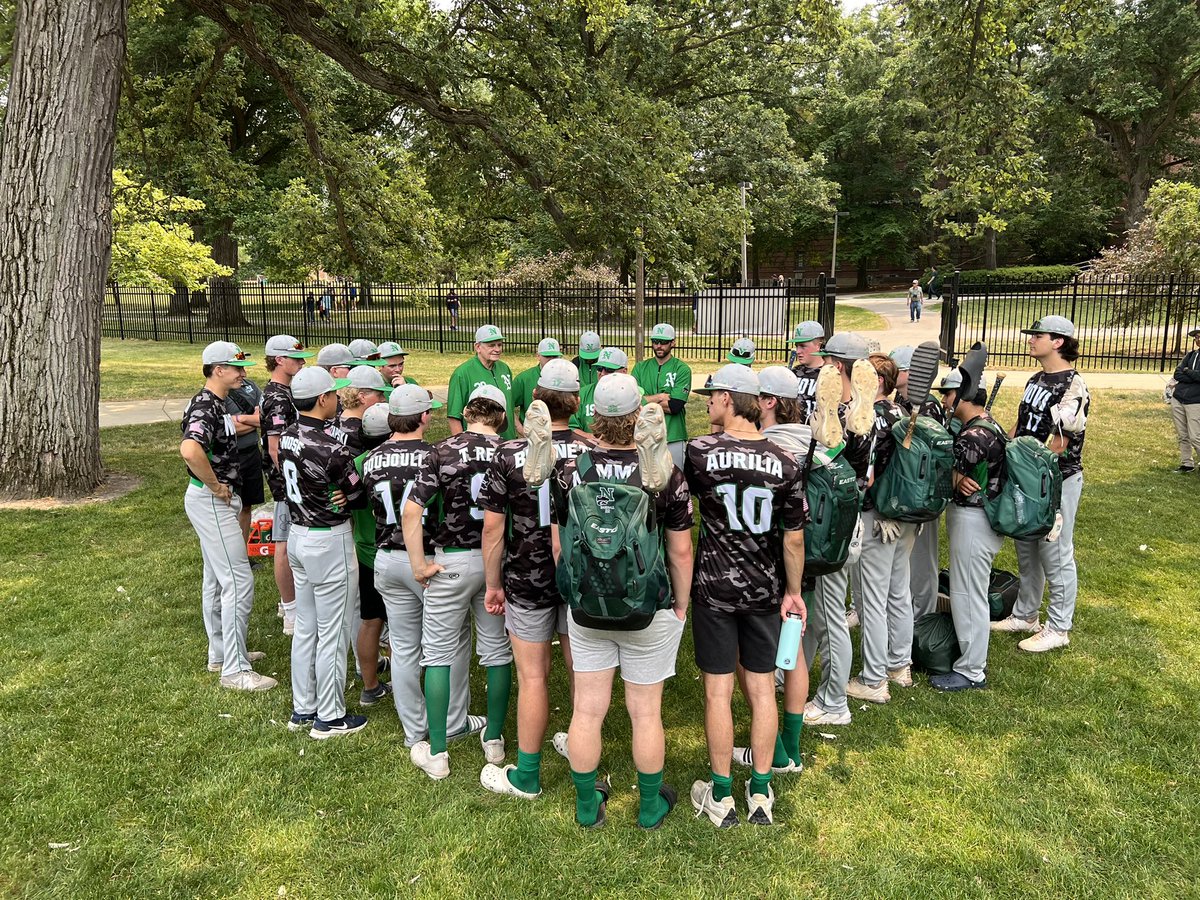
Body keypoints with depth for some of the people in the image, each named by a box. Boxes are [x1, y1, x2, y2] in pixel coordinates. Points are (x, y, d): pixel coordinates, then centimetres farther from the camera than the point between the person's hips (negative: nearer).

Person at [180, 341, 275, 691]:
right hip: (212, 502, -11)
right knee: (238, 581, -8)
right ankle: (235, 669, -1)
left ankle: (221, 653, 31)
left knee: (216, 579, 18)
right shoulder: (205, 408, -22)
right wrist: (216, 486, -27)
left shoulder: (215, 403, 10)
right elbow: (190, 450, -40)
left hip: (215, 501, 11)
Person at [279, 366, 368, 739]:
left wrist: (336, 494, 1)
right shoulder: (330, 448, -24)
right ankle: (329, 718, 18)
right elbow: (359, 495, -12)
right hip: (329, 542, -9)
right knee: (332, 633, 5)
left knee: (305, 627, 19)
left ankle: (302, 708, 31)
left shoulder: (289, 436, 1)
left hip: (298, 535, 9)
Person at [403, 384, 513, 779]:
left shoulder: (442, 452, -8)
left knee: (438, 653, 10)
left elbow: (411, 512, -13)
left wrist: (419, 565, -6)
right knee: (498, 651, 15)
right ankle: (494, 740, 28)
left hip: (453, 560, -2)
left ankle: (436, 753, 16)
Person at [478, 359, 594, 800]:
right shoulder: (594, 450, -6)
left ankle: (526, 775, 21)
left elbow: (493, 527, -9)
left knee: (533, 677, 7)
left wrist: (493, 584, 1)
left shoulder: (509, 454, -11)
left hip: (528, 580, -2)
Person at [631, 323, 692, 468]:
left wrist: (646, 401, -6)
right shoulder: (640, 367, 9)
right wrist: (659, 397, -10)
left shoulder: (682, 369, -3)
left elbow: (675, 406, -14)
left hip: (673, 438, -3)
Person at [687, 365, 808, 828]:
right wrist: (793, 592, 9)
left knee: (718, 690, 7)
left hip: (714, 587, -2)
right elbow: (794, 538, -2)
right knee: (762, 689, 12)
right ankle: (760, 794, 25)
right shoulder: (784, 463, -6)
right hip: (764, 590, 3)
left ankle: (721, 796, 20)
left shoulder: (699, 451, -14)